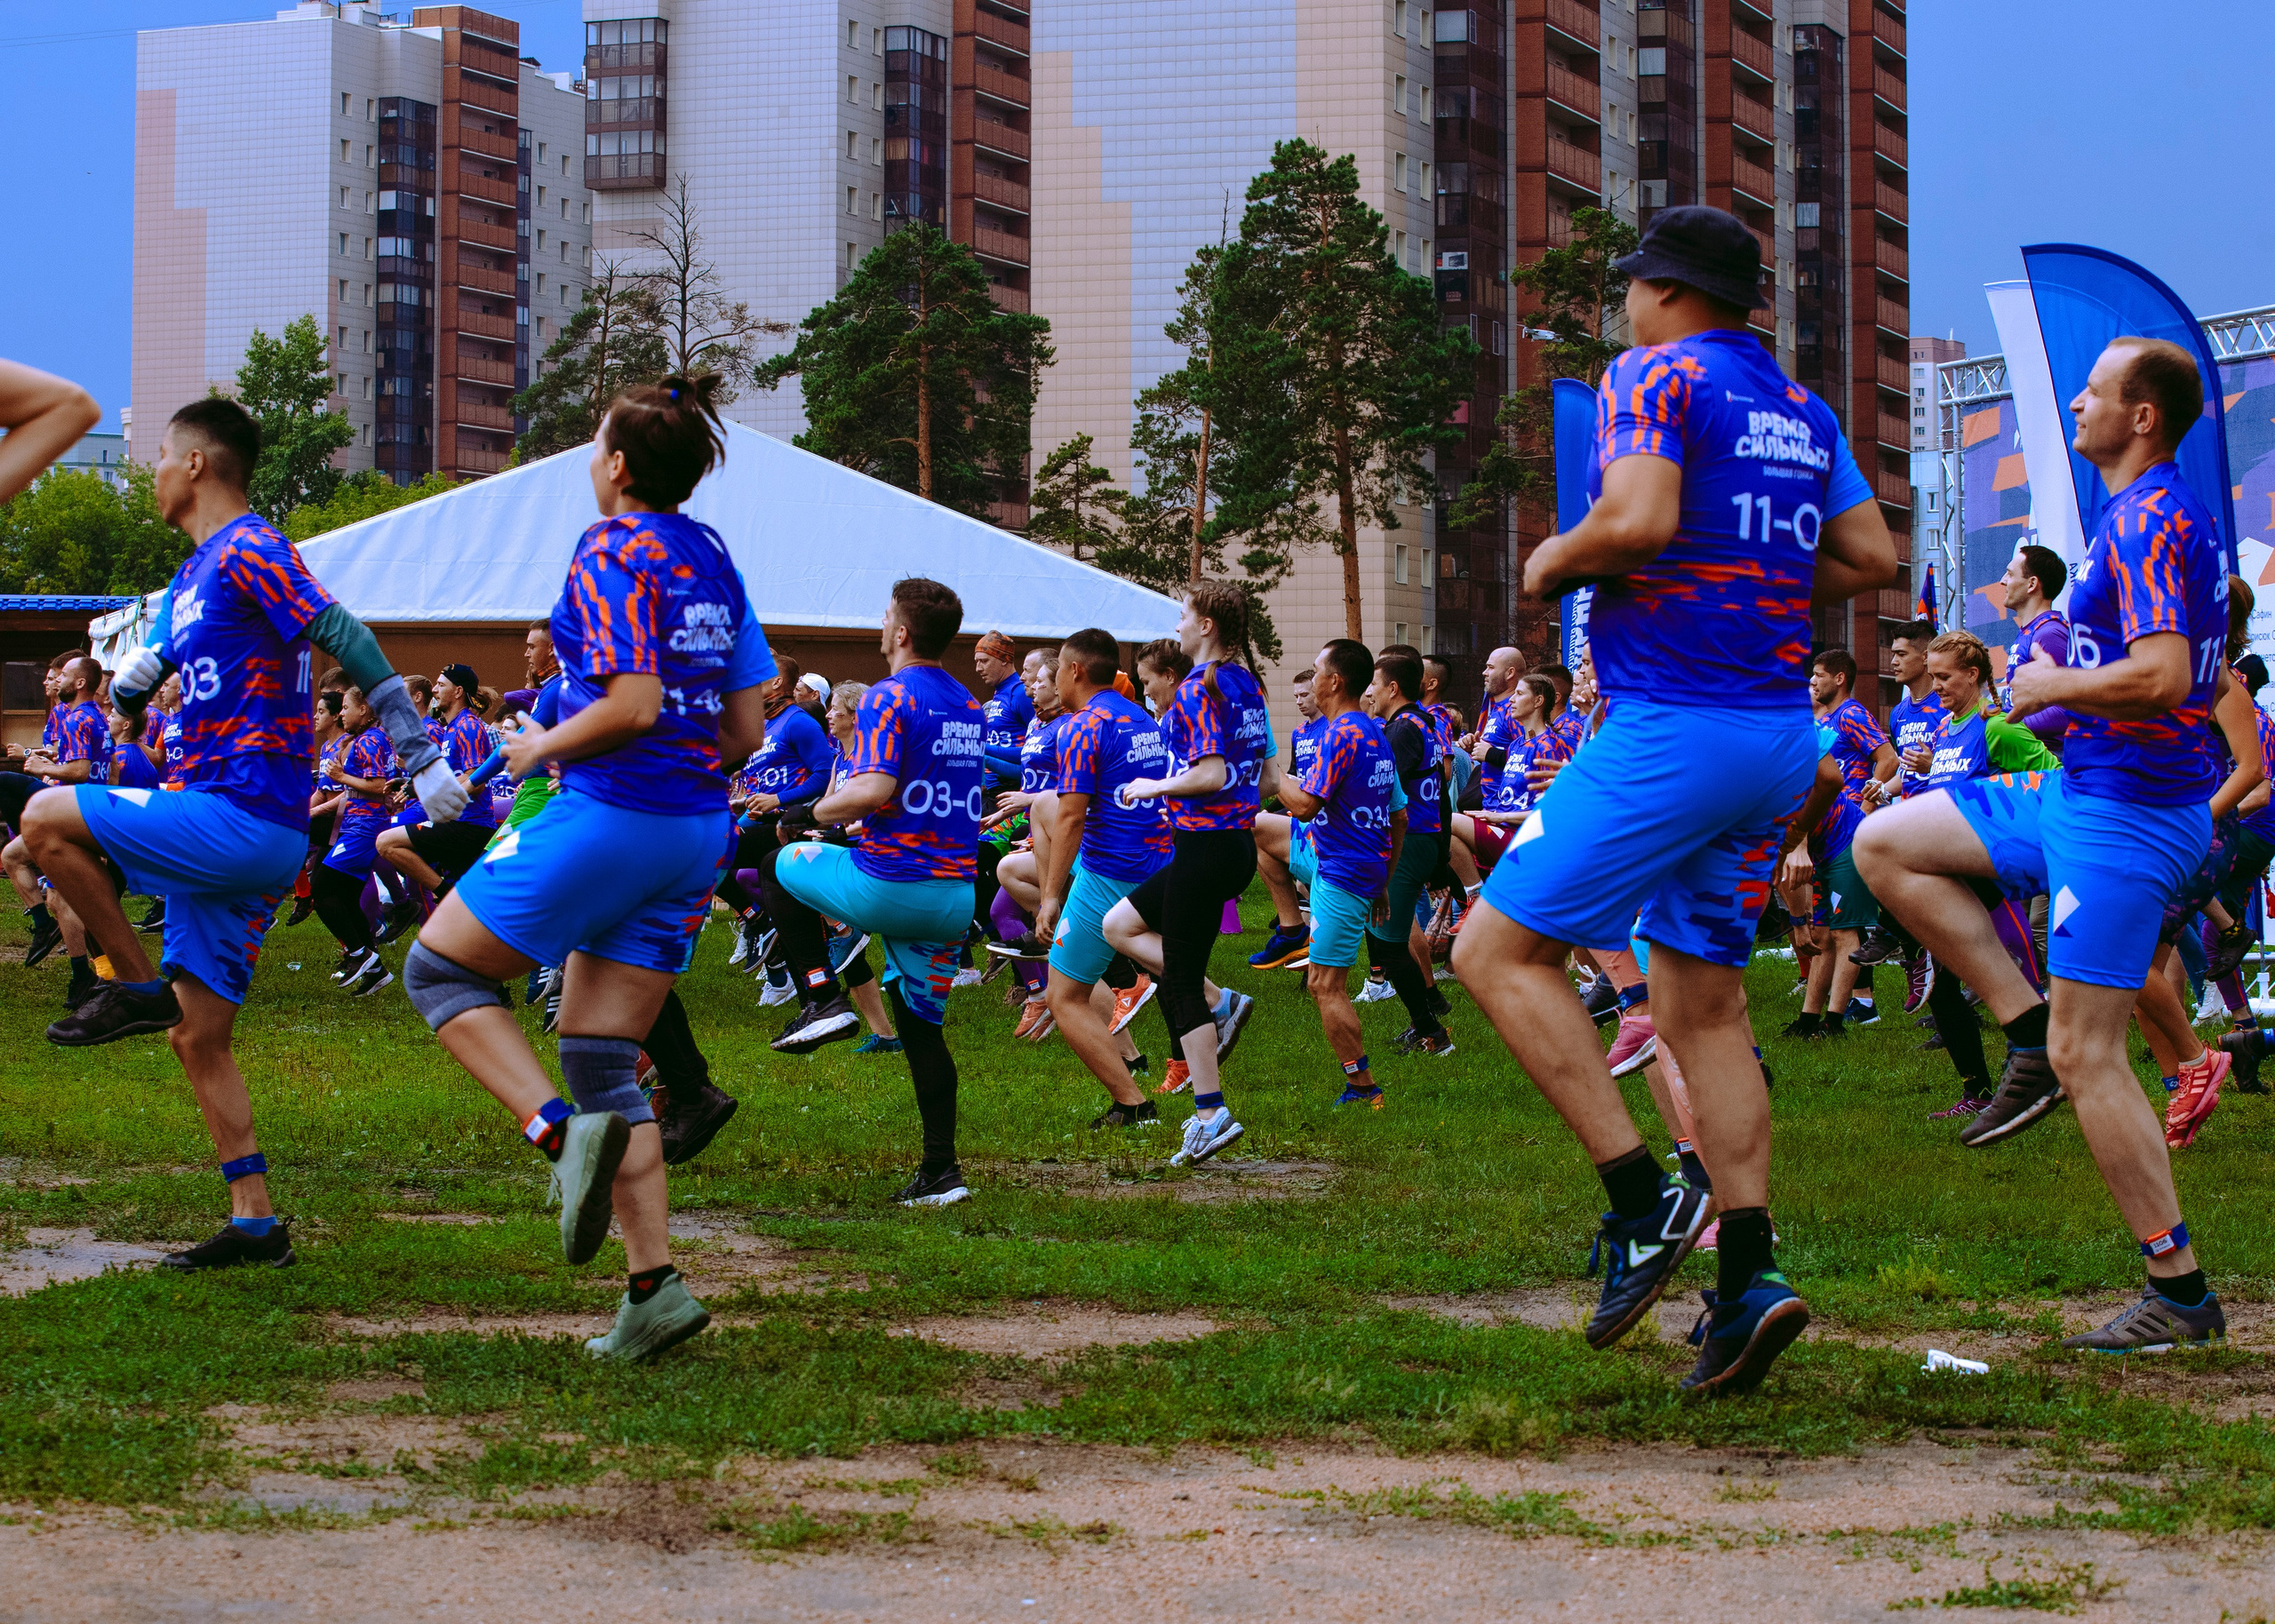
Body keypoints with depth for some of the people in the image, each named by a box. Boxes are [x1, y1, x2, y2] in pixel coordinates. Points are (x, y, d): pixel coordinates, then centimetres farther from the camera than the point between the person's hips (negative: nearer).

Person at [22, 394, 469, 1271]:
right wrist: (134, 673, 1)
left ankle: (139, 988, -5)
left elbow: (344, 637, -18)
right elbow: (133, 689, 25)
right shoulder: (194, 575, 21)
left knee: (48, 819, -15)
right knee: (199, 1038, 9)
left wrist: (422, 755, -24)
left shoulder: (250, 552, -9)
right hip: (222, 837, 10)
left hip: (244, 817, -10)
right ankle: (255, 1223, 11)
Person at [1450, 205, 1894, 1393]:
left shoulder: (1655, 377, -7)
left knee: (1497, 950, -2)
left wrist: (1553, 564, -4)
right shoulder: (1803, 412, 16)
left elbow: (1637, 521, -22)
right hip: (1782, 732, 8)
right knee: (1703, 1002, 12)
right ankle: (1748, 1280, 4)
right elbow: (1872, 558, 15)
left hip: (1671, 726, -8)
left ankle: (1644, 1201, -11)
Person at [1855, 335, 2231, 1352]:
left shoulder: (2146, 523, -17)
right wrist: (2074, 700, 17)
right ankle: (2029, 1034, 6)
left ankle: (2180, 1295, -1)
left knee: (2085, 1053, -7)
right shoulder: (2163, 516, 15)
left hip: (2124, 813, -10)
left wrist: (2053, 685, -14)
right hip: (2082, 796, 10)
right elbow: (2212, 683, 24)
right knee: (1886, 844, 10)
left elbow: (2162, 677, -31)